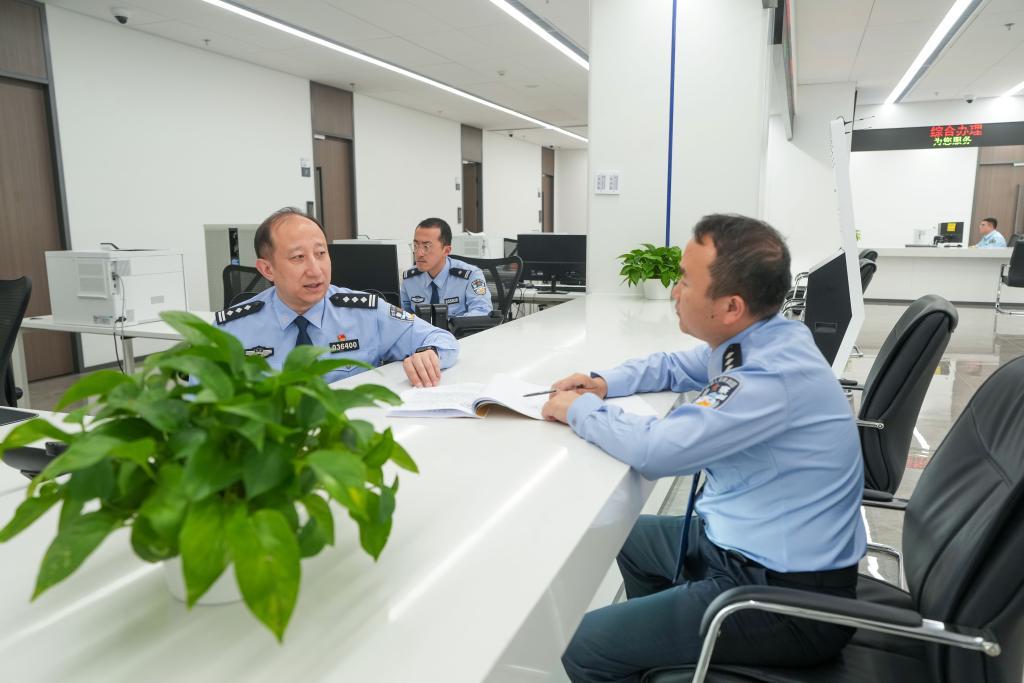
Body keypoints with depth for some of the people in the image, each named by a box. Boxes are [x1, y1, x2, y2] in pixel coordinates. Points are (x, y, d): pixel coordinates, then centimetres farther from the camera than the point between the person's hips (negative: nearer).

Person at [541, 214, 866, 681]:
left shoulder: (774, 376, -30)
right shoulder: (755, 338, -1)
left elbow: (655, 450, -32)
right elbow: (674, 367, 16)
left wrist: (581, 409, -14)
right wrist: (603, 384, -1)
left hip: (786, 596, -9)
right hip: (744, 543, 10)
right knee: (632, 538, 27)